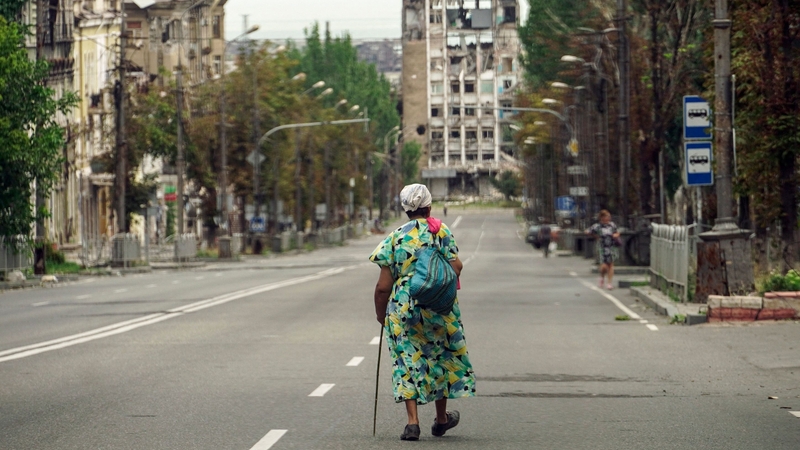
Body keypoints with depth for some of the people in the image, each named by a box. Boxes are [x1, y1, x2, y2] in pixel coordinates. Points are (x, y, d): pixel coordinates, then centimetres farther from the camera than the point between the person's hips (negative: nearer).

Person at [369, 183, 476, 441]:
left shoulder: (395, 237, 0)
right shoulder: (442, 231, -1)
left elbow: (383, 286, -3)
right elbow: (456, 266, -10)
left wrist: (380, 314, 11)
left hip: (403, 309, -1)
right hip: (439, 307, 1)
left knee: (408, 362, 5)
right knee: (440, 359, 17)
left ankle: (412, 421, -8)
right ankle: (442, 419, 30)